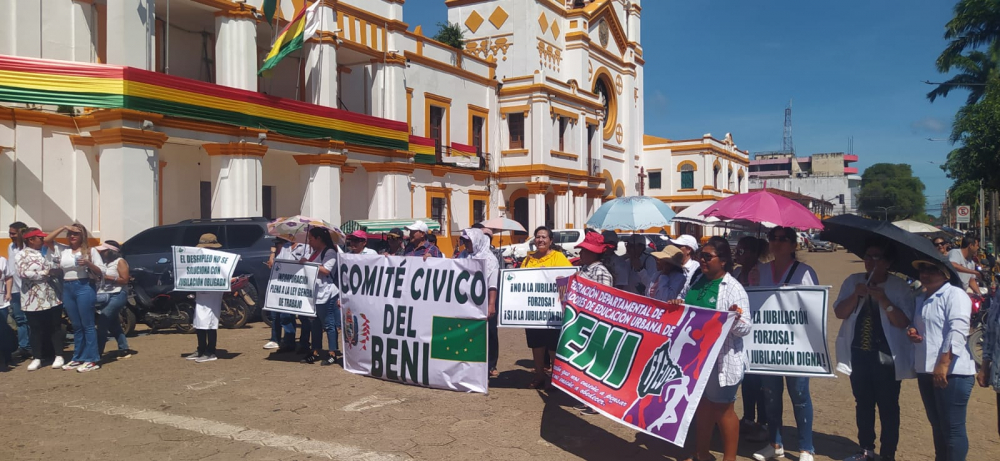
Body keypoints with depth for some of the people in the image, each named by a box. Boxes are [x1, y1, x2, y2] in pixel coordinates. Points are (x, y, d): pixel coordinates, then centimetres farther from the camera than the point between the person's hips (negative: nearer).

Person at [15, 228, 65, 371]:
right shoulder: (22, 255, -4)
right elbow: (23, 273, -17)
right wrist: (45, 274, -14)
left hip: (52, 297, 3)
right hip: (33, 300, -3)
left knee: (55, 327, 7)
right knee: (36, 330, 7)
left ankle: (58, 356, 15)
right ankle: (37, 358, 18)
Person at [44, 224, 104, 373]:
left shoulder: (90, 250, 0)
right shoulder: (62, 250, 12)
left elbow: (101, 272, -2)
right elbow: (47, 240, 3)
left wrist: (88, 263, -20)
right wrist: (63, 228, -2)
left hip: (84, 287, -5)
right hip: (67, 288, 5)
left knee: (88, 325, -4)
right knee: (76, 326, 11)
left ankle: (91, 360, -3)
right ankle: (78, 358, 18)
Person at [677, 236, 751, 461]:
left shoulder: (733, 289, -13)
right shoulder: (695, 282, 5)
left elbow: (745, 328, -15)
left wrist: (735, 319, -36)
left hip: (721, 360, -6)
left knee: (723, 408, 6)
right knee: (701, 403, 19)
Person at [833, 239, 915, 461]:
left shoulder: (899, 287, -5)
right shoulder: (852, 281, 5)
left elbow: (903, 322, -13)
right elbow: (839, 312, -2)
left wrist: (883, 299, -24)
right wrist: (856, 295, -16)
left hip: (886, 356, -3)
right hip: (858, 354, 4)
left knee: (888, 407, 2)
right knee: (863, 404, 14)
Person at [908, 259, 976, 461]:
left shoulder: (955, 295, -9)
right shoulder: (921, 299, 18)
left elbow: (958, 331, -20)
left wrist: (943, 364, -27)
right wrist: (911, 331, 7)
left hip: (952, 373, -9)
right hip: (926, 370, 9)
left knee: (953, 428, -3)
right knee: (937, 425, 18)